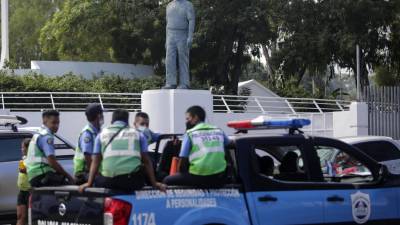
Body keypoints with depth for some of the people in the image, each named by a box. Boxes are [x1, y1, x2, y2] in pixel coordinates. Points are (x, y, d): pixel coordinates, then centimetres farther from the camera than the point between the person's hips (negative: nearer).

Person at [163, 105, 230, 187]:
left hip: (199, 177, -3)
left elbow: (182, 160, 0)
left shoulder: (190, 133, 3)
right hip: (219, 179, 3)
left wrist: (180, 172, 18)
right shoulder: (219, 131, 13)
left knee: (167, 180, 16)